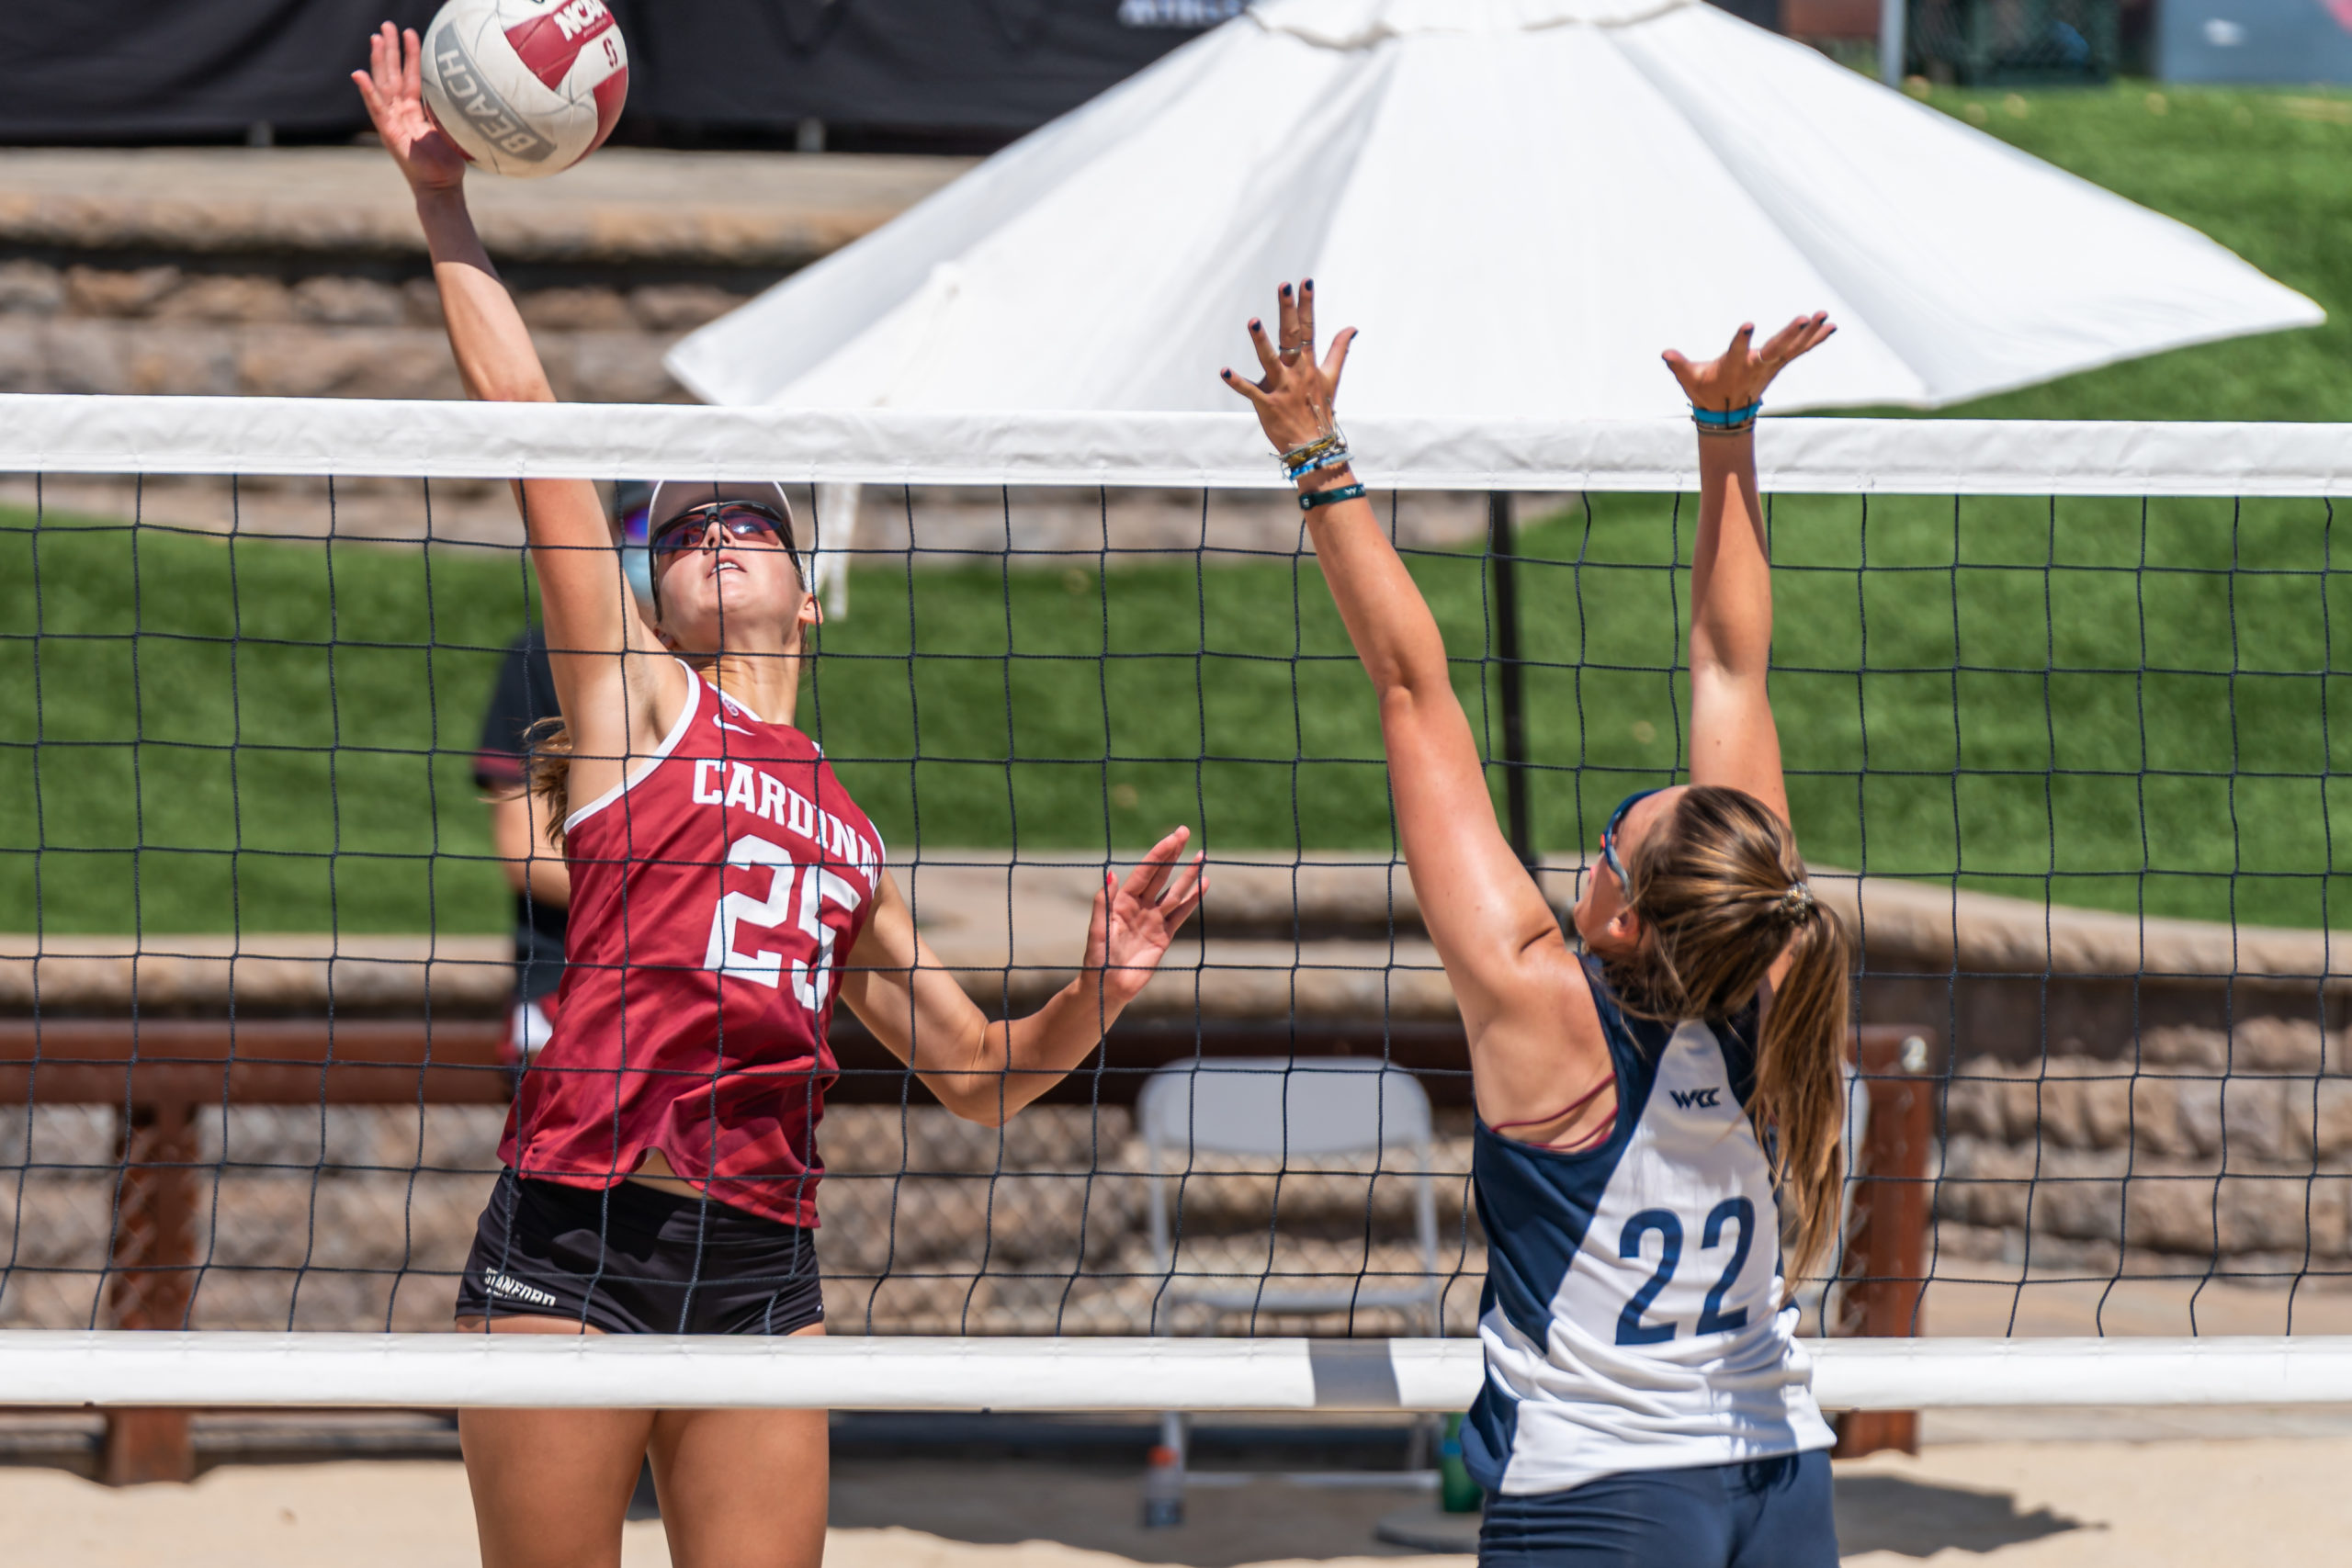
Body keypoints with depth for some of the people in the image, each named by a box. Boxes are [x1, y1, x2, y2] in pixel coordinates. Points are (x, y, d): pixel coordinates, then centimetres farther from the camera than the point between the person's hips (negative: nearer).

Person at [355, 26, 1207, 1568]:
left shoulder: (852, 841, 21)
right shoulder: (635, 695, 10)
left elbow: (976, 1072, 24)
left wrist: (1098, 995, 6)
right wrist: (445, 205, 3)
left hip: (762, 1265, 4)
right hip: (572, 1242, -4)